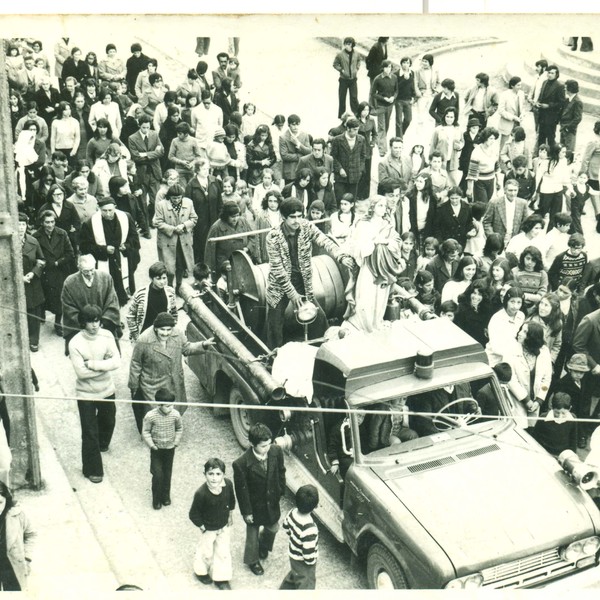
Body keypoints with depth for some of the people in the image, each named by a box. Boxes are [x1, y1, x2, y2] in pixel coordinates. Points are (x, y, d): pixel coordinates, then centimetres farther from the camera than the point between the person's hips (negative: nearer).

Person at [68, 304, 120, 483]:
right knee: (90, 433, 3)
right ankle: (92, 470, 18)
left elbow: (116, 362, -18)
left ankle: (102, 443, 59)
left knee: (108, 421, 27)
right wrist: (105, 365, -20)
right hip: (86, 394, -4)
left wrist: (93, 364, -26)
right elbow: (81, 372, -25)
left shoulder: (106, 336, -11)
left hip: (107, 390, 4)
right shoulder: (75, 343, -20)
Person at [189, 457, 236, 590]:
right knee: (206, 553, 20)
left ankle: (221, 579, 39)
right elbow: (193, 514, -22)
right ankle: (201, 571, 51)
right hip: (208, 528, -3)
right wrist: (203, 527, -14)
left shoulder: (228, 484, -24)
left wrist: (230, 515, 8)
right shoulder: (201, 493, -36)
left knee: (224, 552, 18)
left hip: (224, 526, 3)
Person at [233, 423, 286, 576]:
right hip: (254, 505, -4)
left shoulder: (276, 451, -22)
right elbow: (241, 489, -20)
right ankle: (253, 560, 49)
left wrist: (281, 491, 5)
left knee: (273, 528, 26)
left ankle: (263, 546, 60)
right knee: (253, 534, 20)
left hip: (272, 501, 4)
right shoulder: (241, 464, -34)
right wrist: (246, 512, -11)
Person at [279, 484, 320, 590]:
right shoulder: (309, 529, -40)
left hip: (293, 554, 8)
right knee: (306, 585, 15)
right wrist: (312, 561, -12)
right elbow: (309, 555, -33)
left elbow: (285, 526, 6)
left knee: (293, 576, 35)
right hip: (303, 563, -8)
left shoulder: (293, 513, -17)